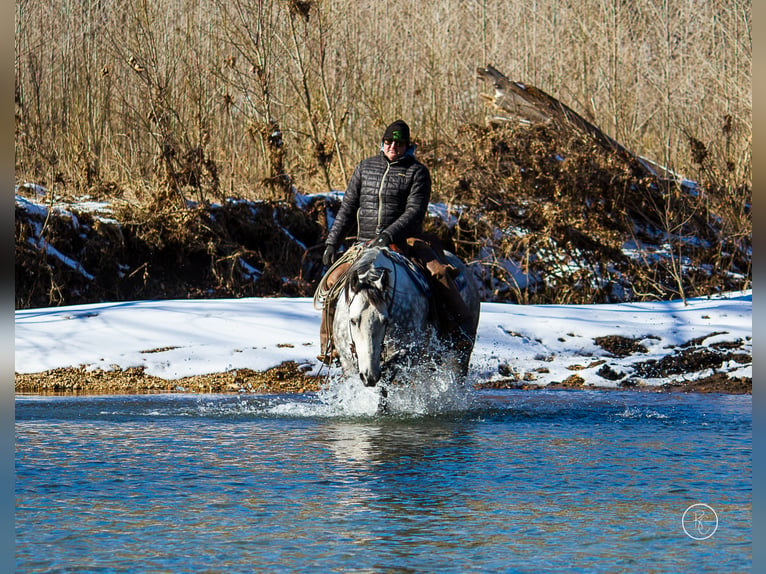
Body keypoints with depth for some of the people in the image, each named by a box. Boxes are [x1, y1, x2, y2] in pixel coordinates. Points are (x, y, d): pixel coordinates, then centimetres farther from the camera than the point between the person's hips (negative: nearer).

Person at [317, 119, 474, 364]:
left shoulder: (417, 172, -1)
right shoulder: (366, 167, 12)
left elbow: (415, 212, -13)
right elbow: (348, 208, 16)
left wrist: (388, 236, -28)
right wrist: (332, 242, 9)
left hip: (406, 242, -4)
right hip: (366, 246, 4)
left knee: (438, 272, -29)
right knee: (334, 280, -11)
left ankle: (460, 328, -20)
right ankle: (329, 343, 4)